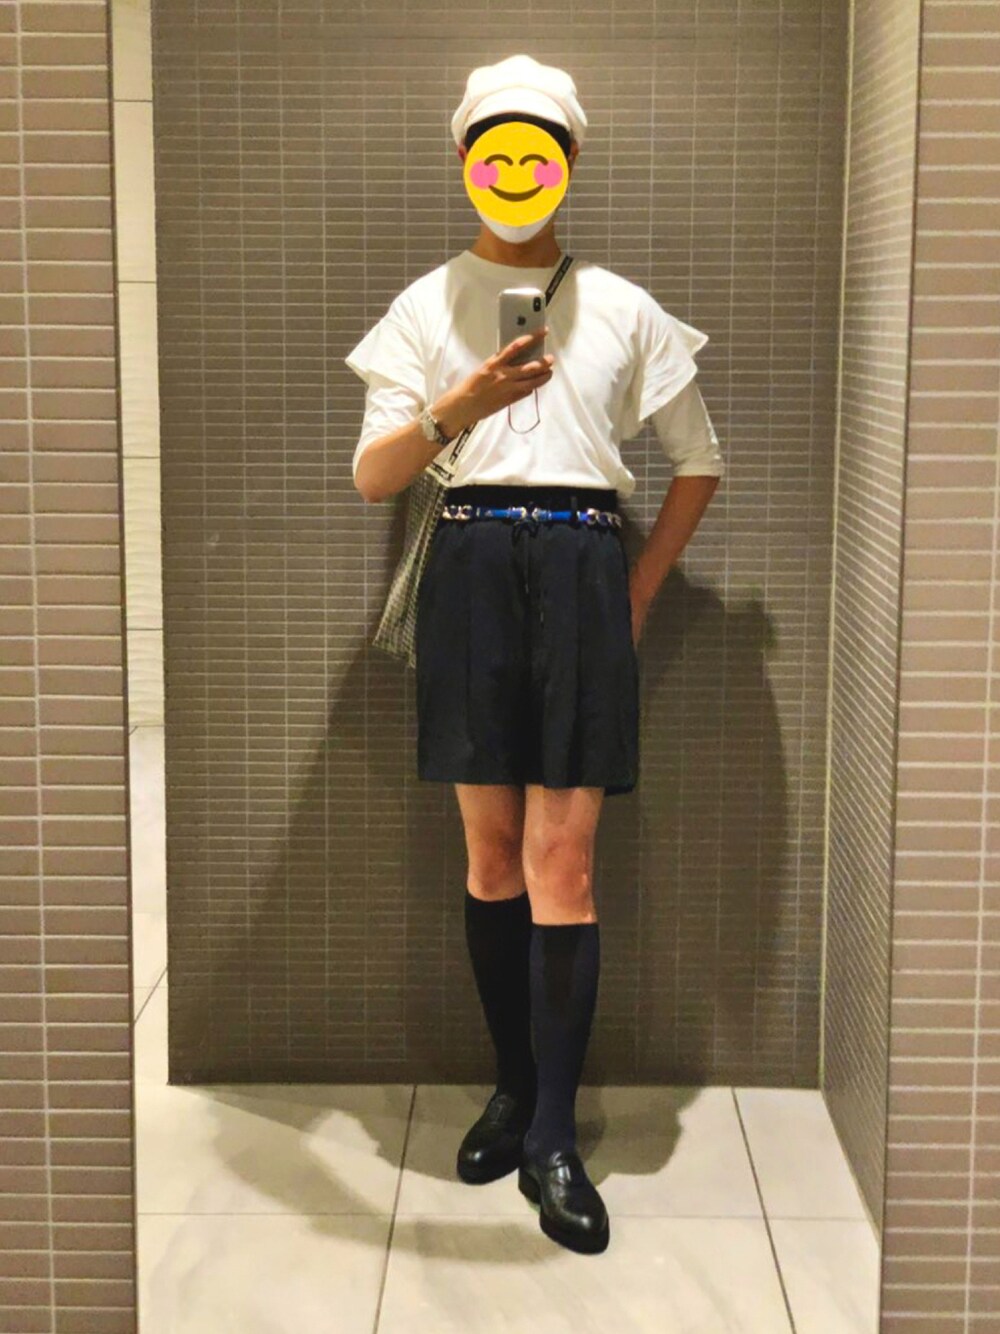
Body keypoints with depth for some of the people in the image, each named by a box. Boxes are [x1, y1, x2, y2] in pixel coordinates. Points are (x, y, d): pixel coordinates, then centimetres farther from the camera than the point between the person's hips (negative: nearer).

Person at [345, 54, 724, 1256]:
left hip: (583, 573, -1)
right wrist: (452, 412, -20)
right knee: (491, 848, 6)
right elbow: (371, 477, -1)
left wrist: (640, 592, 6)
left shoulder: (621, 309, 9)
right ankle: (515, 1085, 22)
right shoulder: (426, 307, 7)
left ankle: (552, 1138, 1)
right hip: (472, 571, 1)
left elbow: (698, 462, 15)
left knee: (562, 858, -4)